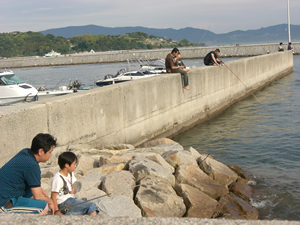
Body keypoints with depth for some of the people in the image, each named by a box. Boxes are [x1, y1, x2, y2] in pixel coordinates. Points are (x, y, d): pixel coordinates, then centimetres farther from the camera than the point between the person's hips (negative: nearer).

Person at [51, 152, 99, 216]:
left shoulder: (70, 174, 8)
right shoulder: (58, 178, -20)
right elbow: (53, 197, -19)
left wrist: (72, 198, 8)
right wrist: (57, 212, -21)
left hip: (70, 200, 10)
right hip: (64, 204, -10)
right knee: (91, 206, -15)